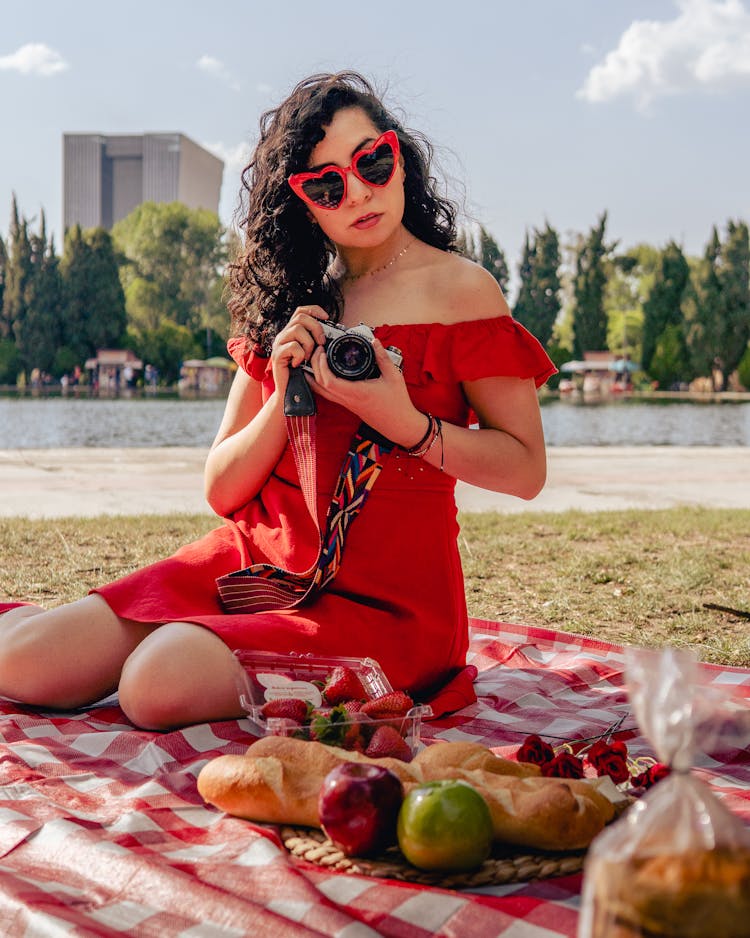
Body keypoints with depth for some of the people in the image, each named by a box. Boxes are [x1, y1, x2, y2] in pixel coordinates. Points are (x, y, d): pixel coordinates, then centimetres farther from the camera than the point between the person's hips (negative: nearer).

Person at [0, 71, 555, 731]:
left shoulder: (459, 290, -1)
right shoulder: (292, 303, 12)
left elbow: (526, 469, -4)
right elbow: (223, 492, 8)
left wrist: (404, 423, -17)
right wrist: (284, 399, -10)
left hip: (384, 597, -4)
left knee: (158, 684, -28)